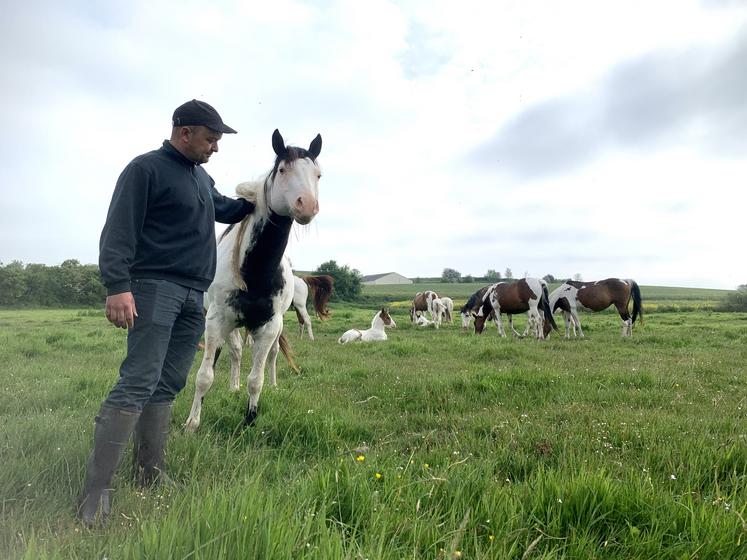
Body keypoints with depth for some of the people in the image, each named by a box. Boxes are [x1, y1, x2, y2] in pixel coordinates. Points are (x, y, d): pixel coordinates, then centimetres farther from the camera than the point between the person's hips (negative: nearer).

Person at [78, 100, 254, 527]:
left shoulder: (203, 179, 20)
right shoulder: (146, 169, -5)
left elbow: (224, 209, 41)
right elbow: (119, 230, -13)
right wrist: (118, 286, -23)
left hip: (194, 297, 8)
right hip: (155, 288, -8)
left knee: (168, 386, 8)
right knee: (138, 382, -15)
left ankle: (151, 476, 15)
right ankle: (96, 490, -11)